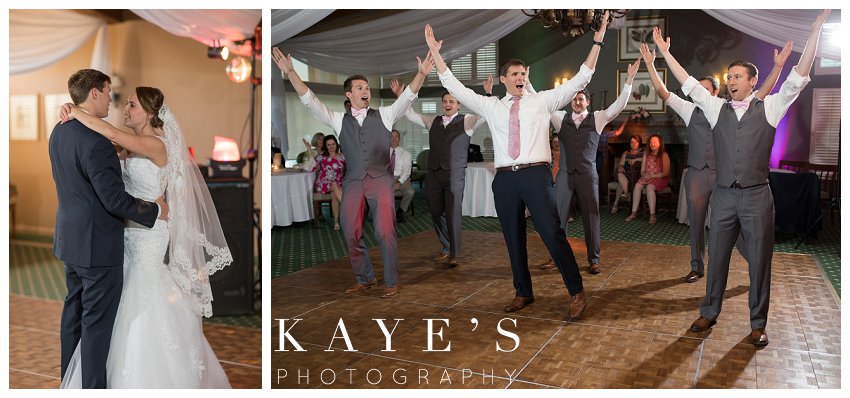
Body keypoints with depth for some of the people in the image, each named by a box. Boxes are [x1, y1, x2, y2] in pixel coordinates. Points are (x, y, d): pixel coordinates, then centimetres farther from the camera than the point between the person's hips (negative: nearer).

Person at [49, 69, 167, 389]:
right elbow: (115, 200, -24)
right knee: (97, 320, 1)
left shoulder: (59, 132, 4)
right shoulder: (95, 143, -25)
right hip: (97, 243, -10)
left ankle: (68, 378, 36)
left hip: (69, 239, 10)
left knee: (73, 309, 21)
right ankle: (93, 386, 12)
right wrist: (156, 211, -11)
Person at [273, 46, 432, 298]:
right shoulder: (339, 120, 12)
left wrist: (422, 74, -20)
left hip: (380, 179, -2)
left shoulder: (384, 115, 9)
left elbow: (408, 96, -2)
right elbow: (309, 100, 5)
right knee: (351, 233, 2)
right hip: (353, 182, 2)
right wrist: (290, 72, -5)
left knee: (385, 232, -9)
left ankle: (391, 282, 5)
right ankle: (364, 279, 20)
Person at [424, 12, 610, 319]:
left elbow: (579, 80, 5)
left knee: (553, 235, -6)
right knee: (513, 239, 11)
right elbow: (455, 87, 10)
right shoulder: (491, 106, 13)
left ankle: (577, 293, 5)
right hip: (505, 179, 3)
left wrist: (597, 43, -3)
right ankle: (523, 293, 25)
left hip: (536, 175, -3)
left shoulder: (543, 101, 9)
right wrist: (434, 51, 7)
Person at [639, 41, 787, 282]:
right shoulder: (690, 110, 7)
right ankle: (697, 268, 24)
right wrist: (650, 64, -6)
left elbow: (761, 93, 0)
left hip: (723, 174, -2)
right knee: (696, 223, 10)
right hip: (696, 174, 2)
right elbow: (662, 92, 1)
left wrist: (778, 66, -9)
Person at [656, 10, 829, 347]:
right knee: (717, 256, 10)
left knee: (759, 260, 6)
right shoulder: (717, 108, 8)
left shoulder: (769, 108, 3)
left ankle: (758, 324, 19)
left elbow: (799, 76, -4)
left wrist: (817, 26, -10)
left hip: (757, 196, -2)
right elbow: (688, 84, 8)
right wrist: (665, 52, 4)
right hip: (723, 195, 2)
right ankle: (709, 313, 26)